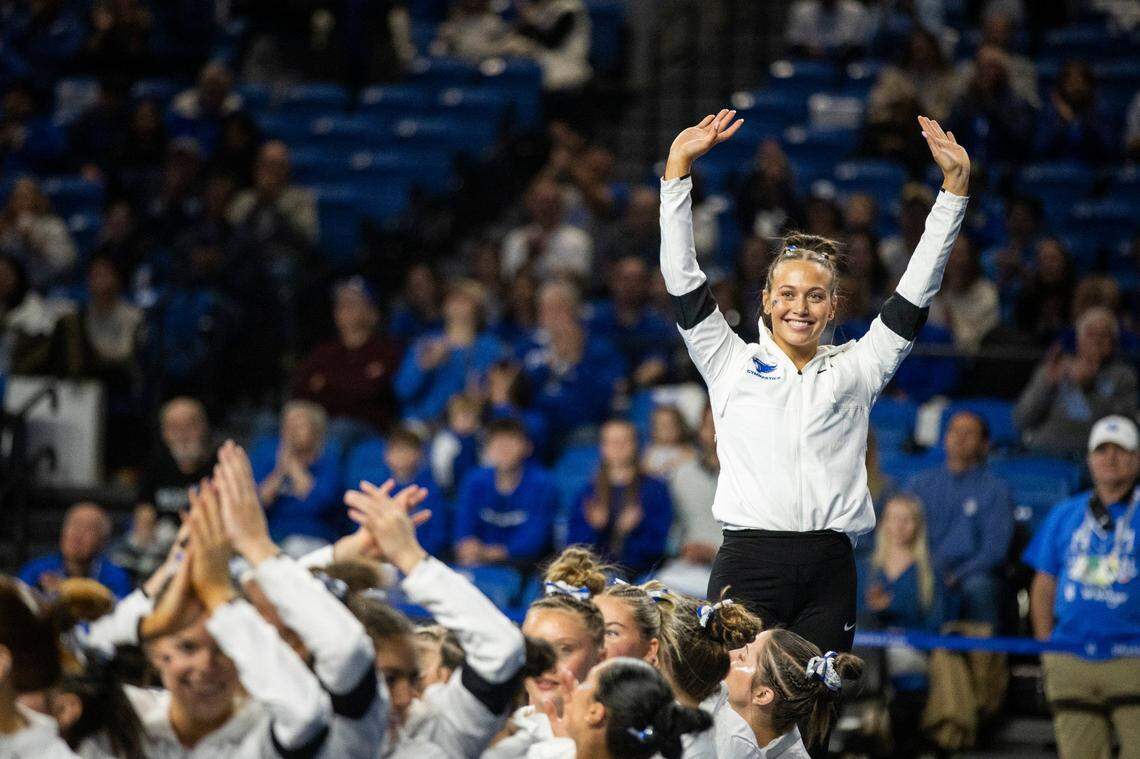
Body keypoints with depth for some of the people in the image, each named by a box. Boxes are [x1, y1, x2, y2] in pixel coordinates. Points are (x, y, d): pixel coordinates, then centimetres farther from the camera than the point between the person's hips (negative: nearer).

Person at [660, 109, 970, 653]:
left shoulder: (854, 369, 15)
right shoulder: (733, 362, 11)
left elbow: (915, 292, 13)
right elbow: (681, 277, 6)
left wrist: (954, 186, 9)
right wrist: (678, 167, -1)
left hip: (828, 571, 2)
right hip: (749, 562, -2)